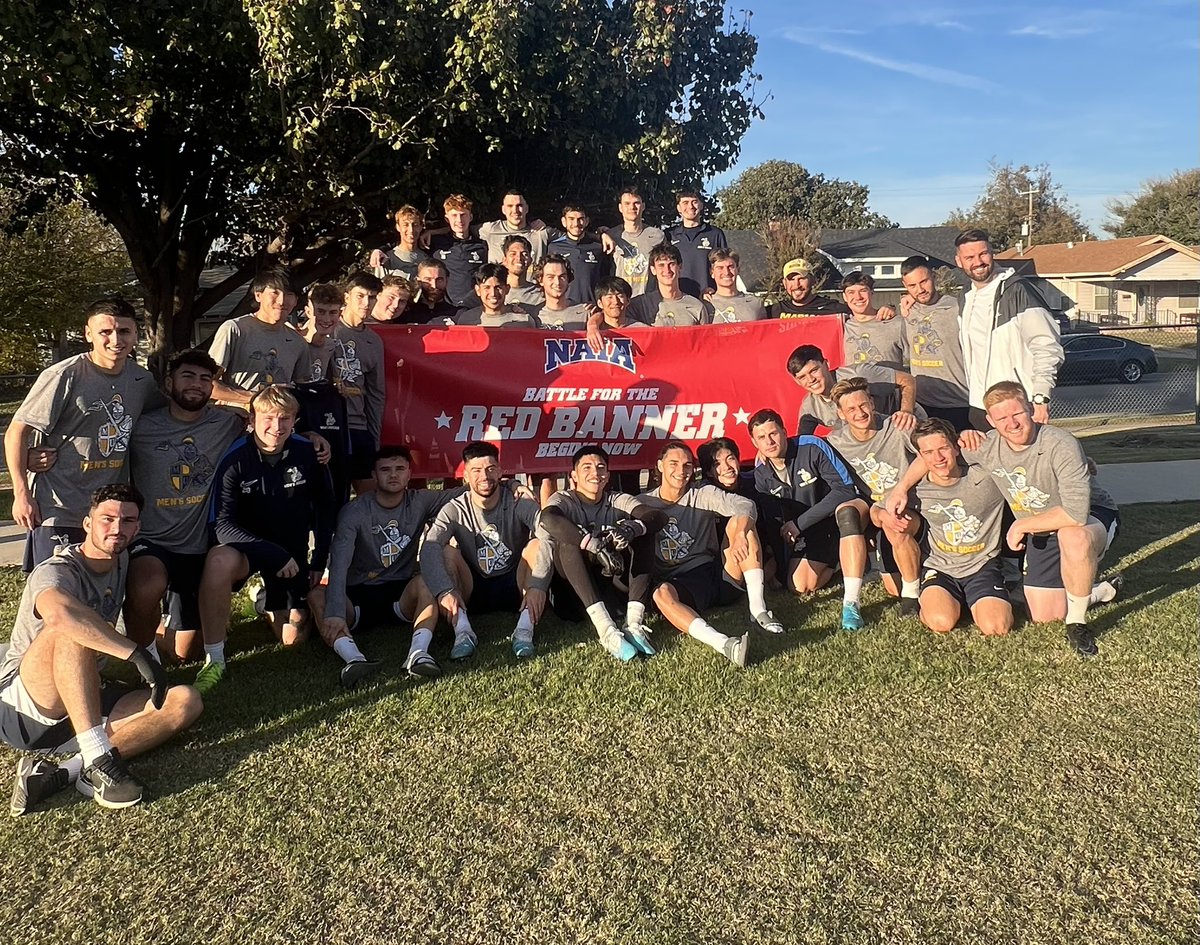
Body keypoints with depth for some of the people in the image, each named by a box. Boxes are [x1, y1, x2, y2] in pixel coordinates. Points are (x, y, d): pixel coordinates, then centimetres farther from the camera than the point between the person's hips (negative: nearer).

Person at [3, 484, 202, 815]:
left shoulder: (122, 563, 8)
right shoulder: (55, 572, -16)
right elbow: (58, 613, -41)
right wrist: (136, 653, -43)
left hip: (85, 705, 7)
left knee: (186, 701, -16)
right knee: (72, 628, -34)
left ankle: (63, 771, -29)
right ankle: (97, 759, -40)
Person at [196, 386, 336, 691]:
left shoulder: (308, 454, -10)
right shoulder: (234, 459, -19)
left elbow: (325, 510, 4)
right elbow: (222, 525, -22)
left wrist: (319, 562, 2)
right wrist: (274, 555, -29)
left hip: (293, 553, 3)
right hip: (245, 544, -3)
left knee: (293, 639, 5)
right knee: (218, 559, -40)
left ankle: (267, 600, 40)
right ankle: (214, 660, -26)